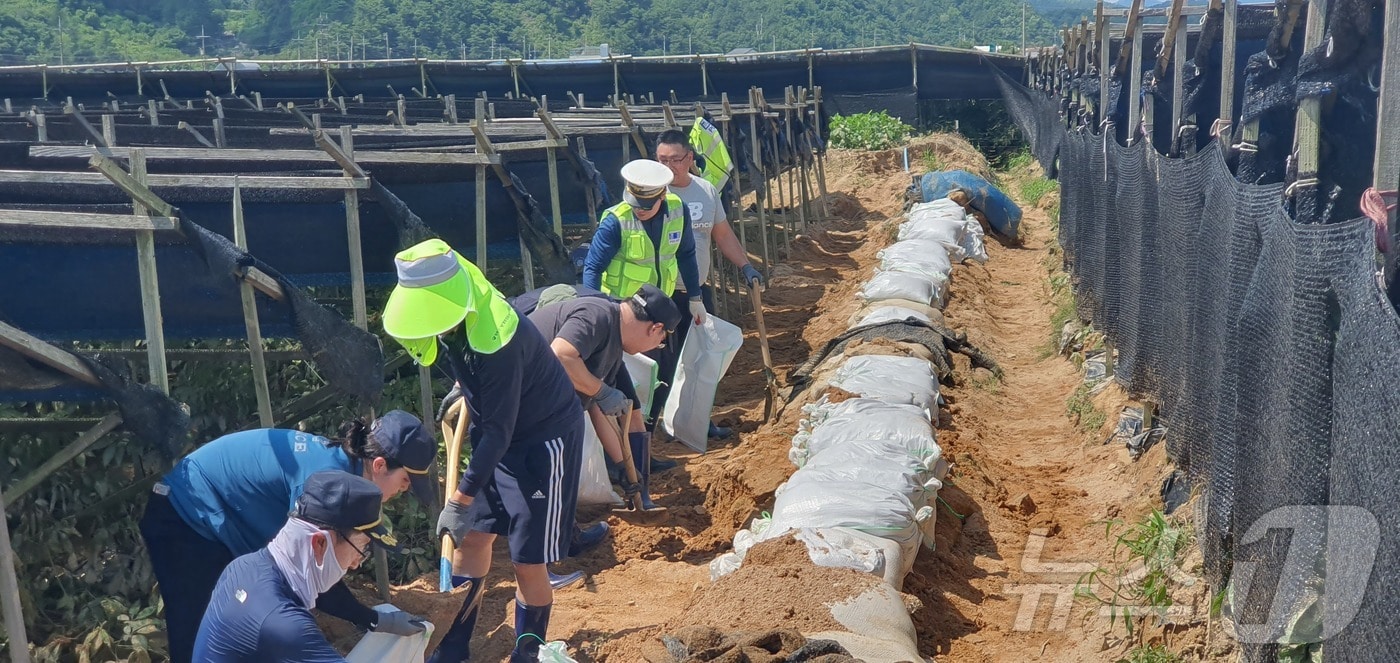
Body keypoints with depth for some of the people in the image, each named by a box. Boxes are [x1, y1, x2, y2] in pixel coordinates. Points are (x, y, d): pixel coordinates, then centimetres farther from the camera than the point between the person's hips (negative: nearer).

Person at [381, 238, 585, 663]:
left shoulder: (495, 340, -34)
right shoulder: (451, 320, -9)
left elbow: (499, 431, -30)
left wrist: (461, 499, -28)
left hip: (544, 440, -8)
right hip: (497, 435, 8)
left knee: (528, 562, -4)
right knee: (471, 537, 12)